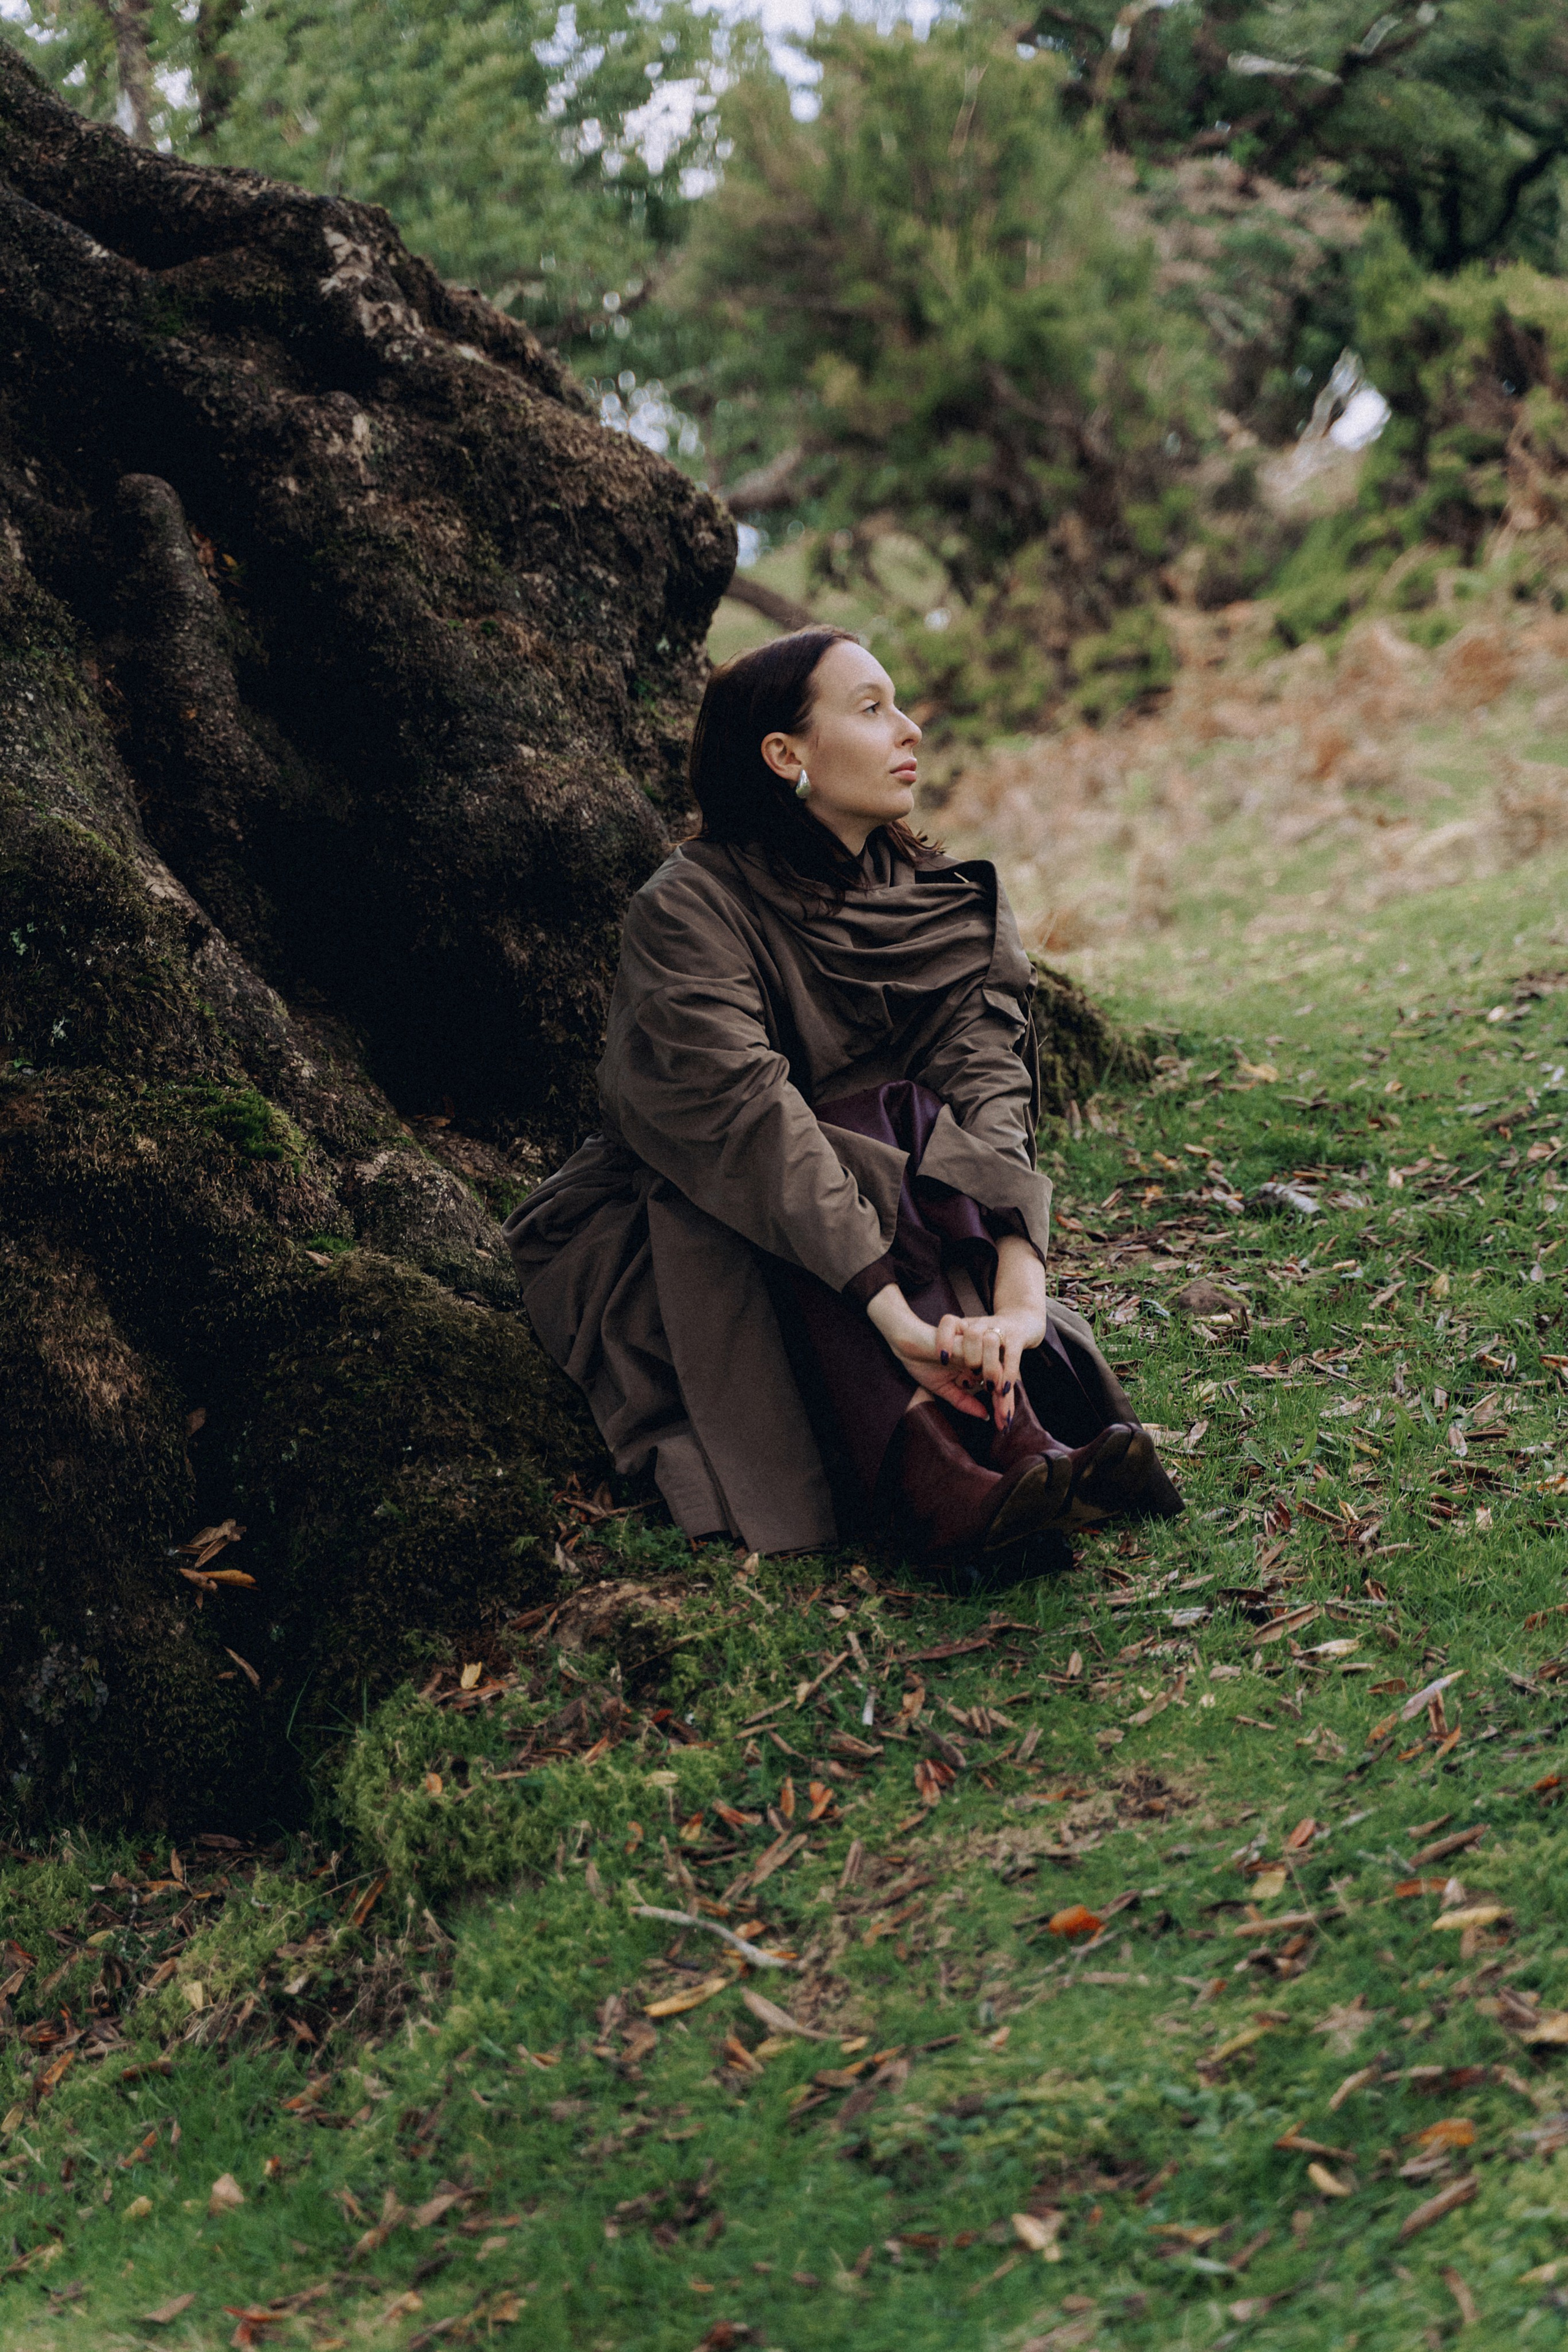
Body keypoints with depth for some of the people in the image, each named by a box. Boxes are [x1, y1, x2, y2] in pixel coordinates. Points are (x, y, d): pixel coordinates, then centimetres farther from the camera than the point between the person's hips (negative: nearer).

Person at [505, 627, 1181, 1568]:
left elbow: (991, 1086, -19)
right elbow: (744, 1115, -33)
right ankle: (940, 1487, -48)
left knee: (927, 1126, -25)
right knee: (879, 1129, -31)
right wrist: (894, 1309, -44)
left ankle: (1018, 1448, -41)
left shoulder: (947, 903, -2)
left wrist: (1020, 1286, -37)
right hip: (663, 1246, -4)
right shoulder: (689, 910, -18)